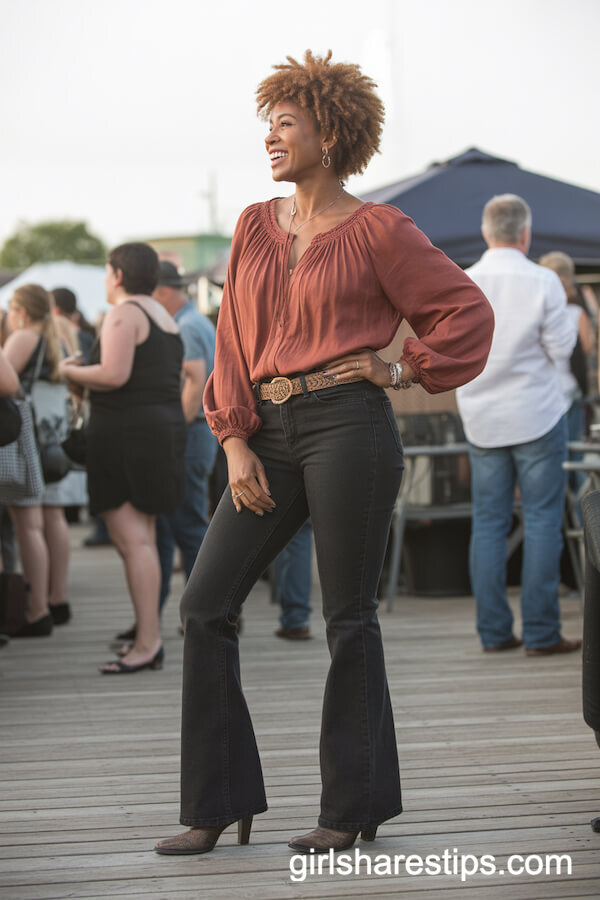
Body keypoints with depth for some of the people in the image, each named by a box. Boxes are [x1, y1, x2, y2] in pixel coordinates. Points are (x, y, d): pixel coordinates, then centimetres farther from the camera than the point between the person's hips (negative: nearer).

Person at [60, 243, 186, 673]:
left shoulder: (124, 313, -10)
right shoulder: (165, 318, 20)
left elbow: (114, 375, -21)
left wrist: (71, 372, -5)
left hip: (128, 429, -10)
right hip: (165, 425, 10)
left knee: (132, 539, -11)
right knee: (142, 538, 13)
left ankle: (147, 642, -15)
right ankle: (151, 638, 13)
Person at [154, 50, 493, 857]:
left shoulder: (378, 231, -2)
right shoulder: (256, 226, 14)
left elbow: (467, 310, 3)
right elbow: (235, 340, 12)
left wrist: (405, 368, -3)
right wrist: (235, 443, 3)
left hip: (349, 427, -6)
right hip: (271, 434, 6)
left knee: (348, 616, -1)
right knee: (205, 603, 0)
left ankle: (355, 806, 12)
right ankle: (220, 805, 8)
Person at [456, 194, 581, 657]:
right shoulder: (542, 281, -11)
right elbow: (561, 346, -8)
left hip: (481, 419, 4)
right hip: (536, 414, -3)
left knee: (488, 523, 8)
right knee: (542, 521, 1)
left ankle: (494, 631, 8)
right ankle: (541, 632, -1)